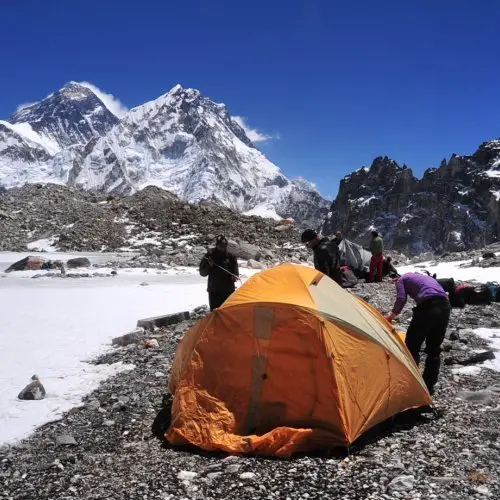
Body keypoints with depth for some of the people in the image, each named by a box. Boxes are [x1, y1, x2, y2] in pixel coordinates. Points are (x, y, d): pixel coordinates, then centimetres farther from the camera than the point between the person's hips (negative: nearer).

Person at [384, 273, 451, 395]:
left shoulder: (401, 279, 19)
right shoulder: (428, 278, 38)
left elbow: (401, 299, 2)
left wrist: (390, 316, 16)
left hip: (427, 306, -7)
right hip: (445, 306, 7)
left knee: (412, 346, 5)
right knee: (434, 348, 18)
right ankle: (429, 386, 24)